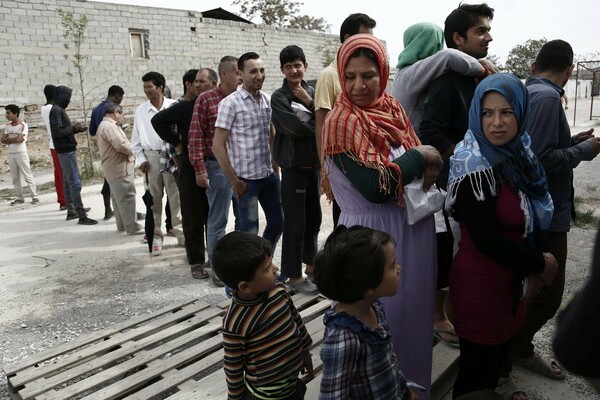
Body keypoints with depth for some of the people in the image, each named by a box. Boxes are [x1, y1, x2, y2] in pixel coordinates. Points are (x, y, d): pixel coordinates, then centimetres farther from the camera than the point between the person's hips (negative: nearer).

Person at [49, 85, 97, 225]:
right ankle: (82, 216, -12)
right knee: (75, 183, -11)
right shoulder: (56, 110, -14)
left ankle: (71, 211, 21)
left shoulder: (58, 110, 15)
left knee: (68, 182, 14)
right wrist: (74, 127, -12)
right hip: (66, 151, -10)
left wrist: (77, 129, 6)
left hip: (67, 150, 10)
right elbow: (58, 132, -22)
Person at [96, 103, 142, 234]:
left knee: (119, 198, 14)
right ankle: (132, 227, -4)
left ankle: (122, 225, 21)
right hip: (120, 168, -11)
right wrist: (131, 150, -8)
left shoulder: (105, 125, 19)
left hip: (115, 168, 11)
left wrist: (128, 148, 5)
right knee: (127, 197, -8)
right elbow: (120, 145, -25)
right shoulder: (109, 126, -17)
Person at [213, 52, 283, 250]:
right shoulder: (230, 103, -10)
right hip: (246, 178, -6)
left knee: (277, 223, 16)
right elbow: (218, 146, -12)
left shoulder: (267, 100, 7)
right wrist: (234, 181, -13)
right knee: (249, 231, 3)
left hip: (269, 175, 6)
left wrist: (276, 167, 12)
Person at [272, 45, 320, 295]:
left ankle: (310, 265, 32)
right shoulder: (279, 97, -6)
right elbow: (294, 127, -20)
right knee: (295, 222, -1)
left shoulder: (312, 92, 10)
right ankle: (293, 275, 11)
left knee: (314, 218, 15)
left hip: (315, 164, 6)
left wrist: (310, 102, -13)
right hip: (294, 166, -6)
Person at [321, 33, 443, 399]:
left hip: (412, 228, 7)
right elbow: (375, 186, -25)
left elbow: (424, 159, 12)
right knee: (381, 321, 6)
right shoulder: (342, 122, -16)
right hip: (373, 235, -7)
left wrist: (429, 162, -11)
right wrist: (421, 156, -13)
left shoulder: (393, 109, 5)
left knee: (412, 310, 20)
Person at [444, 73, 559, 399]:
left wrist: (531, 269, 3)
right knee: (478, 371, 8)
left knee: (498, 358, 22)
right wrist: (540, 264, -12)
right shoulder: (475, 165, -21)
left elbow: (530, 218, 11)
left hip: (511, 277, 8)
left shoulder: (518, 152, 3)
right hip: (481, 284, -8)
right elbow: (486, 239, -23)